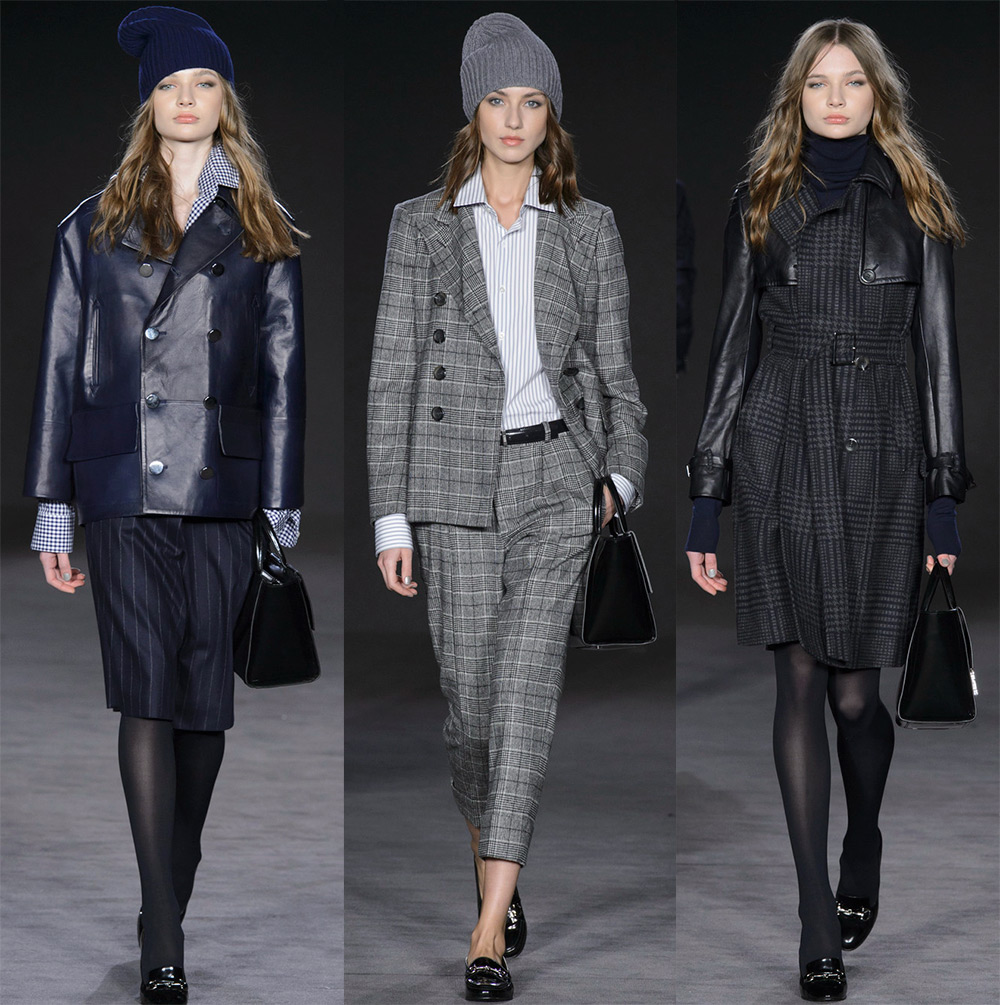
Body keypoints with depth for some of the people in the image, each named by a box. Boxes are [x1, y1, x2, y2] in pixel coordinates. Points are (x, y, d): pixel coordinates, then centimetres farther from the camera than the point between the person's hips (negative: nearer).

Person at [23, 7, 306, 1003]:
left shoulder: (263, 233, 11)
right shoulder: (94, 228, 10)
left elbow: (282, 378, 8)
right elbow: (60, 369, 9)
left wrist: (283, 515, 2)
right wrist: (52, 509, 4)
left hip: (224, 492, 1)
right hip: (124, 492, -1)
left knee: (206, 702, 4)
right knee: (148, 698, -9)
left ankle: (173, 906, 20)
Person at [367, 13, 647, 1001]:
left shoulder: (588, 227, 7)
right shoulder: (420, 224, 4)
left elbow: (613, 365, 11)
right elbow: (392, 373, 2)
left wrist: (622, 474, -4)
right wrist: (391, 517, -3)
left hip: (556, 476, 0)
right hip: (455, 479, 0)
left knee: (526, 686, -12)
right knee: (468, 693, 4)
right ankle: (493, 867, 33)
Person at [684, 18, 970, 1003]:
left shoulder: (914, 204, 7)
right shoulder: (761, 202, 8)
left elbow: (938, 351, 7)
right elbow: (732, 347, 7)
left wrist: (946, 498, 1)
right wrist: (706, 497, 3)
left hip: (881, 457, 0)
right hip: (782, 456, 0)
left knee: (855, 689, 1)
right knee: (802, 681, -2)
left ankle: (862, 854, 31)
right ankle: (820, 925, 2)